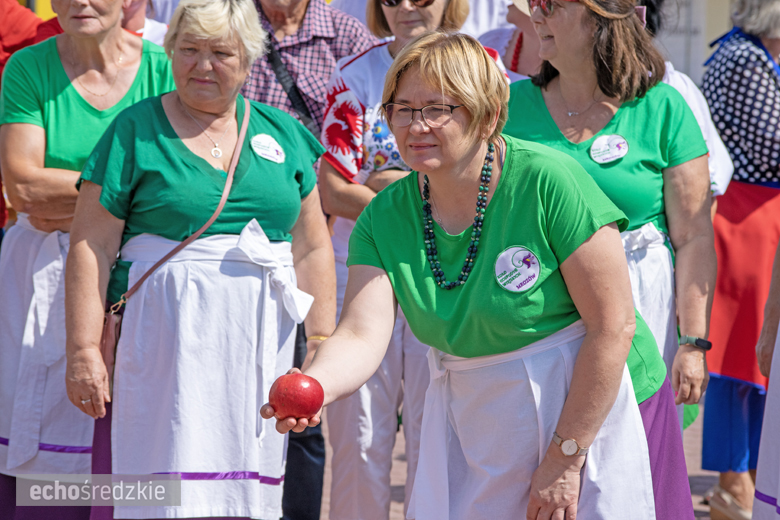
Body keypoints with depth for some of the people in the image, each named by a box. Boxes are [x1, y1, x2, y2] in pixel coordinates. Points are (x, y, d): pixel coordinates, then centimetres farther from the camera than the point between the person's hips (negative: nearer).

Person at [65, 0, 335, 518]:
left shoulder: (280, 132, 13)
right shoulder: (135, 131, 1)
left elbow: (312, 248, 15)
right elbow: (91, 248, -2)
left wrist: (322, 344, 10)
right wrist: (83, 349, -9)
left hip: (262, 348, 4)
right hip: (165, 338, -3)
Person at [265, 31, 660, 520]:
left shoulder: (548, 181, -19)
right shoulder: (384, 218, -4)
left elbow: (614, 328, -19)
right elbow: (361, 336, -16)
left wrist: (564, 459, -18)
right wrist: (312, 387, -38)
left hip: (582, 407, -4)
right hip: (464, 420, 4)